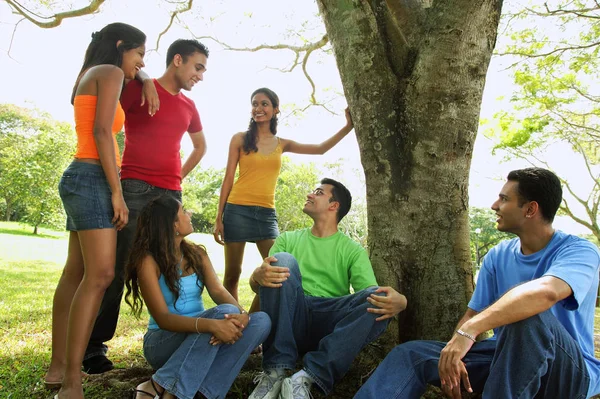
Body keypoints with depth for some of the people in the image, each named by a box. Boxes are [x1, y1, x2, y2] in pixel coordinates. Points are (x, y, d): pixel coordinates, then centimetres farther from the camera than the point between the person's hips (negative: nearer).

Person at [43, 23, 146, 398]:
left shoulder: (89, 77, 25)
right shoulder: (110, 72, -3)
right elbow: (101, 132, -15)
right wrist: (117, 192, -18)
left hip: (83, 178, 10)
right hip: (93, 179, -10)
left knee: (76, 273, 9)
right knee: (100, 275, -18)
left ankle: (58, 367, 15)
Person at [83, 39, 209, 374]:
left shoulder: (188, 107, 18)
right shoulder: (137, 89, 2)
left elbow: (201, 146, 31)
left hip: (172, 195, 6)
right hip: (135, 189, -5)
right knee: (117, 269, -6)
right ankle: (95, 346, 1)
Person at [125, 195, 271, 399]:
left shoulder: (197, 253, 5)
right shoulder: (149, 260, -13)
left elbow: (218, 291, -9)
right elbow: (162, 318, -23)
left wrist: (241, 314, -32)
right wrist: (212, 325, -39)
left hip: (199, 339, 6)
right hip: (163, 341, -6)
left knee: (260, 320, -18)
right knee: (225, 312, -32)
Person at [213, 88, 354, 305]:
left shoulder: (282, 144, 12)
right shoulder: (240, 139, 4)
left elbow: (321, 149, 11)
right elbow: (228, 179, 2)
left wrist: (349, 126, 3)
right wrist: (219, 217, -2)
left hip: (267, 214, 3)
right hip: (238, 211, -3)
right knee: (232, 274, 2)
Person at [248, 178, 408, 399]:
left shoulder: (352, 250, 12)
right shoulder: (288, 239, 16)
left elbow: (371, 294, -3)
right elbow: (258, 285, 4)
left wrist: (398, 301, -28)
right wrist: (258, 276, -23)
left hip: (329, 325, 0)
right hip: (289, 319, 1)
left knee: (380, 300, -24)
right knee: (283, 260, -22)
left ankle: (308, 377, -34)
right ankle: (276, 370, -28)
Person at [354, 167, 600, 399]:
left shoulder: (579, 252, -15)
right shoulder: (498, 256, 5)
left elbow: (546, 292, -38)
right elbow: (474, 314, 3)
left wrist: (468, 331, -45)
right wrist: (452, 356, -17)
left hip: (571, 372, -5)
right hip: (506, 358, 5)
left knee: (527, 316, -38)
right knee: (410, 355, -12)